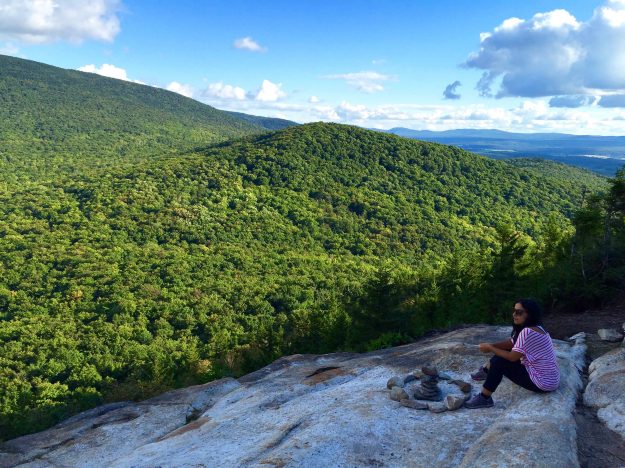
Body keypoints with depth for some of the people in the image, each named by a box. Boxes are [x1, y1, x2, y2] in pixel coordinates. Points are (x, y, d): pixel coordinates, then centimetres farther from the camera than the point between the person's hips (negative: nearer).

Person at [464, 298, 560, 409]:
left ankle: (484, 398, -2)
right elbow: (511, 343, 9)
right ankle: (487, 372, 35)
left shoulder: (527, 332, -26)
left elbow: (512, 357, -21)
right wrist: (491, 345, -6)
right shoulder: (534, 328, 6)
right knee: (504, 352, 13)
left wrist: (490, 348, -9)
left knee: (499, 362, -13)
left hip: (543, 383, -10)